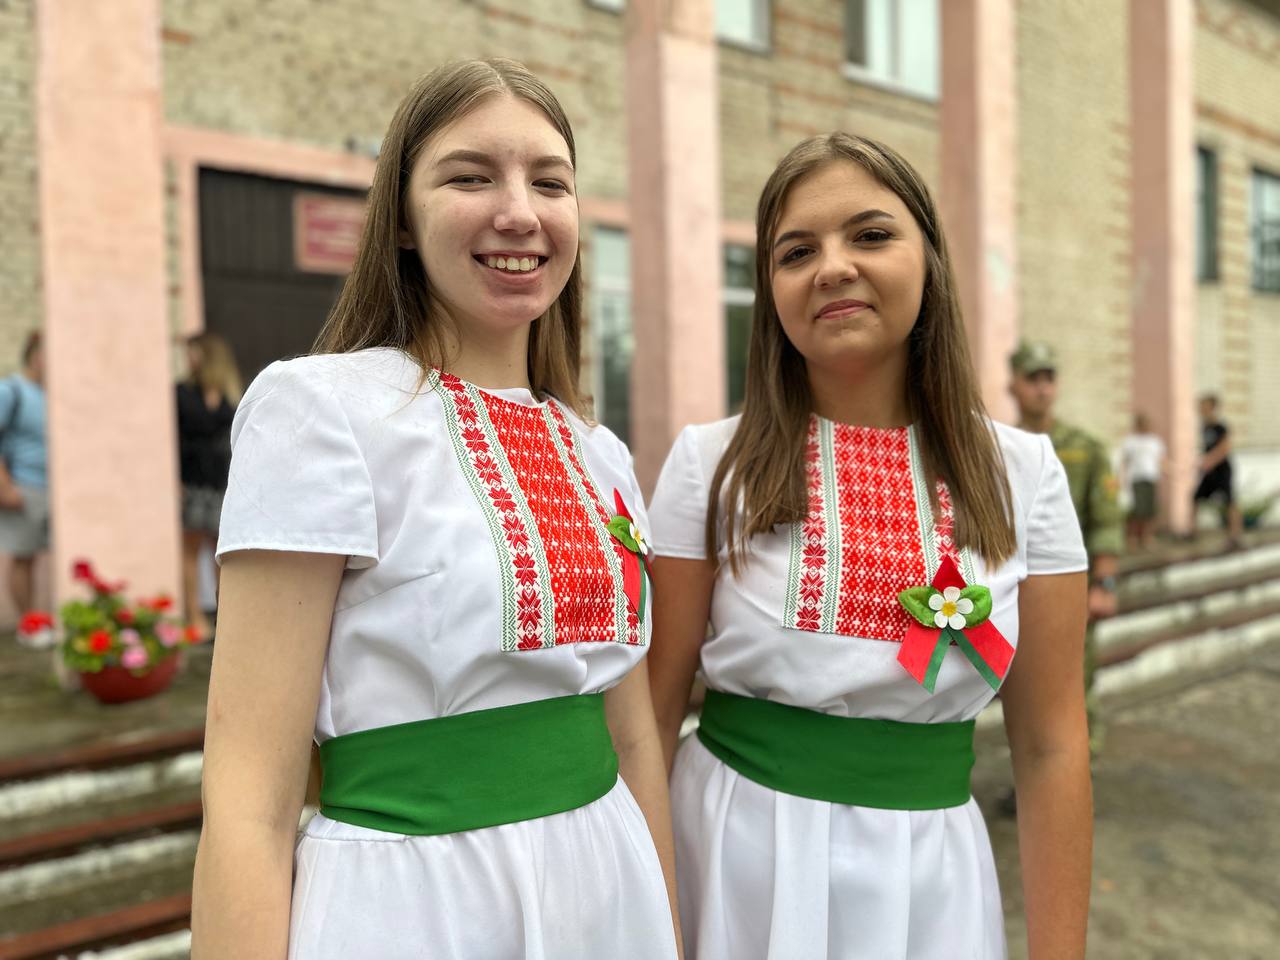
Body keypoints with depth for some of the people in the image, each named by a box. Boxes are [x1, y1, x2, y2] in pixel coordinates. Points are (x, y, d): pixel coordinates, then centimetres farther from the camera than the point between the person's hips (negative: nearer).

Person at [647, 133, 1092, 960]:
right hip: (736, 861, -1)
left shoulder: (1024, 474, -5)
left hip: (928, 875, 2)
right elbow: (653, 707, -6)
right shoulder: (711, 463, -10)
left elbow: (1051, 747, -2)